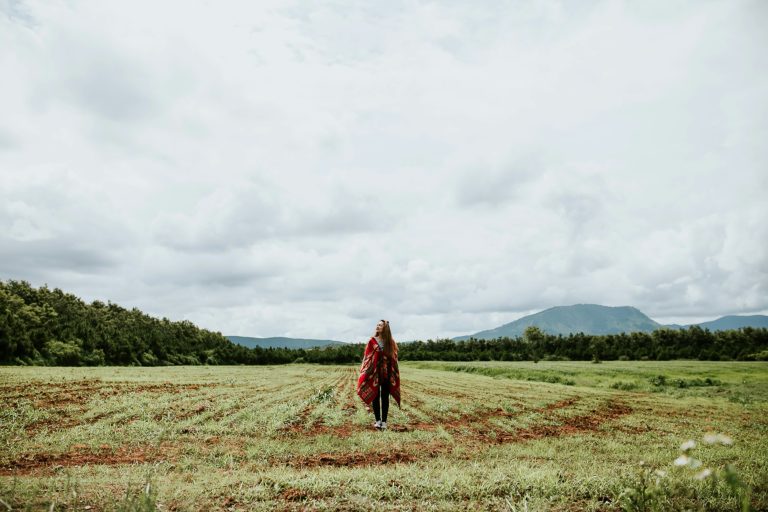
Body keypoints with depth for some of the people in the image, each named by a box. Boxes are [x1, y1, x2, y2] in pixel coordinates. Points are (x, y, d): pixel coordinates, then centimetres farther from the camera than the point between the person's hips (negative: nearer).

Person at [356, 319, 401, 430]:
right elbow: (367, 357, 0)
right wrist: (364, 373, -7)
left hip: (387, 374, 1)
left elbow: (394, 359, 4)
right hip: (374, 373, 0)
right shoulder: (372, 341, -1)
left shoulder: (391, 342, 2)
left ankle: (384, 421, 11)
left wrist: (394, 375, -1)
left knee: (385, 397, 4)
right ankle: (377, 420, 14)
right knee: (375, 396, 4)